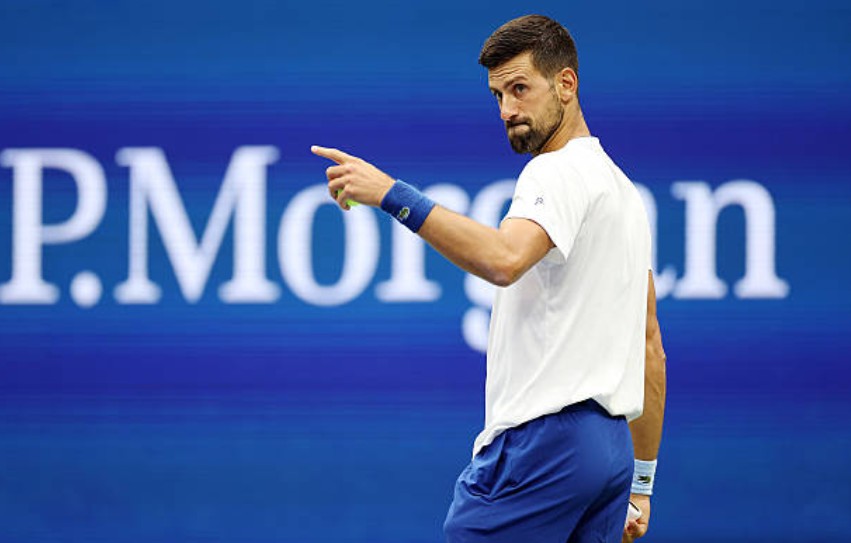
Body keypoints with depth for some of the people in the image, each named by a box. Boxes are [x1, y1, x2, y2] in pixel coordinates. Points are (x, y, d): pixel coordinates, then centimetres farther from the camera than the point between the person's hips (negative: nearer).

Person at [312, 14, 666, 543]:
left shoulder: (560, 169, -8)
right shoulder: (621, 187, 22)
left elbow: (504, 260, -30)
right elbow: (650, 347, 24)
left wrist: (393, 195, -29)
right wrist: (640, 484, 26)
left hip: (541, 439, -10)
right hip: (610, 447, 10)